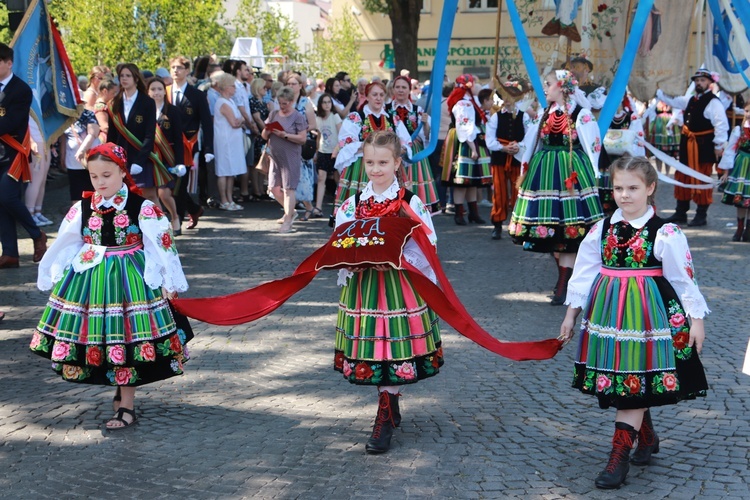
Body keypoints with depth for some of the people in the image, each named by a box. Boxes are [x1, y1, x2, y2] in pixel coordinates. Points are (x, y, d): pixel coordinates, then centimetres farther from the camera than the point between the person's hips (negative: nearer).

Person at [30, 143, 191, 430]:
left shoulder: (143, 209, -8)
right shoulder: (82, 208, 2)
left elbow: (162, 245, -6)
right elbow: (62, 246, 10)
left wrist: (170, 283, -6)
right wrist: (49, 278, 12)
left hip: (130, 280, -4)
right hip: (89, 279, 4)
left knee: (126, 338, -2)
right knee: (98, 338, 6)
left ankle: (127, 407, 8)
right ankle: (121, 391, 26)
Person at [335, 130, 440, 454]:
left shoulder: (411, 203, -4)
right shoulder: (353, 204, 6)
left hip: (400, 285, -3)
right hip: (363, 284, 4)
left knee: (392, 351, -4)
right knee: (369, 351, 7)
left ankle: (385, 420, 3)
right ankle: (392, 410, 26)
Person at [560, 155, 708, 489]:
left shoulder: (665, 234, -9)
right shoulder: (601, 230, 3)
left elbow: (683, 279, -4)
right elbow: (583, 273, 8)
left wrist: (695, 319, -3)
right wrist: (571, 314, 10)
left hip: (647, 316, -5)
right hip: (608, 317, 5)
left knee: (634, 385, -4)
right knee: (617, 383, 12)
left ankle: (619, 456, 0)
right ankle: (647, 437, 33)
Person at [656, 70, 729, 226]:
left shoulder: (713, 102, -12)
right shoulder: (690, 100, 13)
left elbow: (721, 124, -18)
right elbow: (672, 100, 26)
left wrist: (719, 145, -19)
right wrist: (657, 91, 22)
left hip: (704, 147, -8)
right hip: (688, 145, 9)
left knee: (701, 181, -3)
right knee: (683, 178, 13)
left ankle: (701, 215, 6)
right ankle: (680, 213, 23)